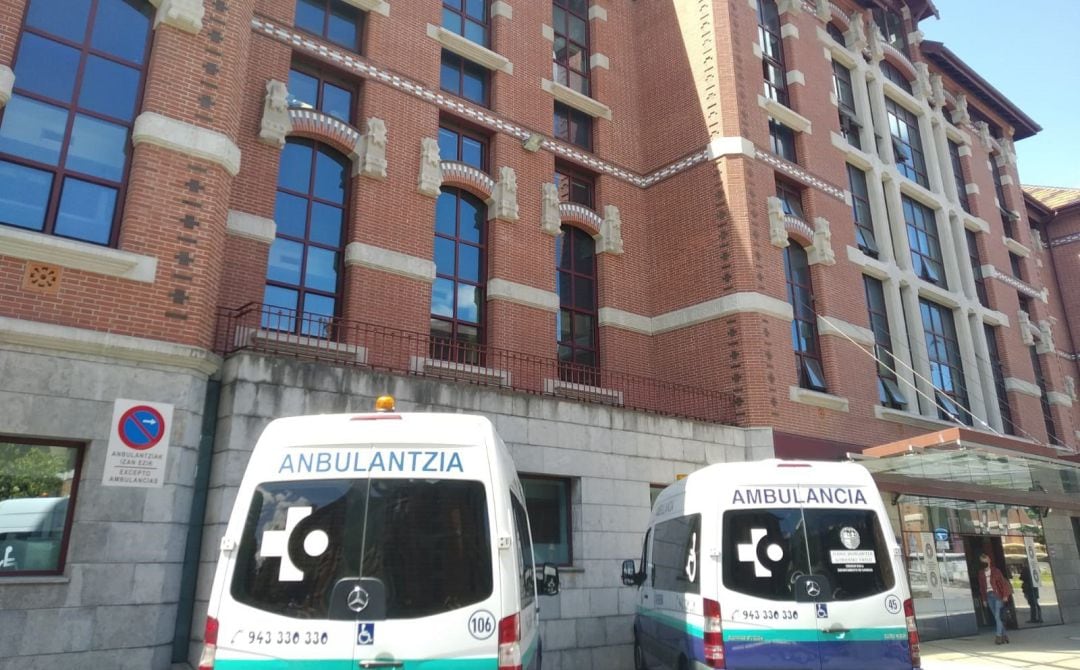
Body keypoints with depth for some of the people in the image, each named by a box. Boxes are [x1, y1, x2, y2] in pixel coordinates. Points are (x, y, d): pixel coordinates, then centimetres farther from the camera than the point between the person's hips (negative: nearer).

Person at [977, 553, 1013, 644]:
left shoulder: (995, 571, -1)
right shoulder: (981, 573, 9)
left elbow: (1003, 583, -1)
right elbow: (981, 587, 11)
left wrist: (1005, 595, -7)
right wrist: (984, 599, 9)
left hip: (998, 595, -4)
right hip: (989, 596, 4)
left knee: (997, 616, -13)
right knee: (997, 617, 5)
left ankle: (999, 635, -12)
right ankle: (1004, 635, 12)